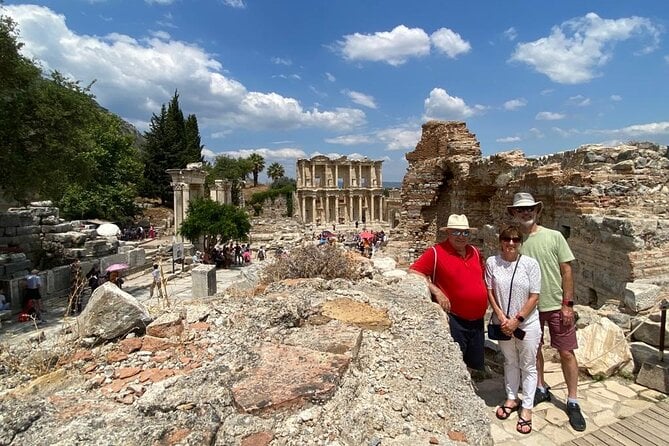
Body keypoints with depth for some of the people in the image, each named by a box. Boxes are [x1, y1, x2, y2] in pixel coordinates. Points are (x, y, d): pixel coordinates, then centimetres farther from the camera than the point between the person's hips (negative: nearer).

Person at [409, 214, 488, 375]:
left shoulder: (475, 252, 7)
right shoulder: (436, 252, -13)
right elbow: (413, 272, -18)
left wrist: (484, 298, 9)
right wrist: (436, 291, -23)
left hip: (477, 320, 7)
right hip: (454, 321, -6)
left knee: (476, 370, 20)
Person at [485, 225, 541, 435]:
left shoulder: (530, 264, -12)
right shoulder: (492, 262, -7)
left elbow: (534, 297, -10)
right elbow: (490, 292, -3)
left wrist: (517, 320, -14)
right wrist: (502, 318, -9)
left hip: (527, 324, -2)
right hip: (503, 324, 2)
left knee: (528, 366, 11)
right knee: (510, 362, 19)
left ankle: (527, 408, 25)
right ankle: (511, 399, 37)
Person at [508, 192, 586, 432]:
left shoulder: (554, 236, -6)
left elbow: (567, 271, -4)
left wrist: (567, 304, -8)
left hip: (556, 305, -2)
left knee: (566, 352, 5)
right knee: (533, 349, 14)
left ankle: (572, 402, 21)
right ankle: (541, 389, 35)